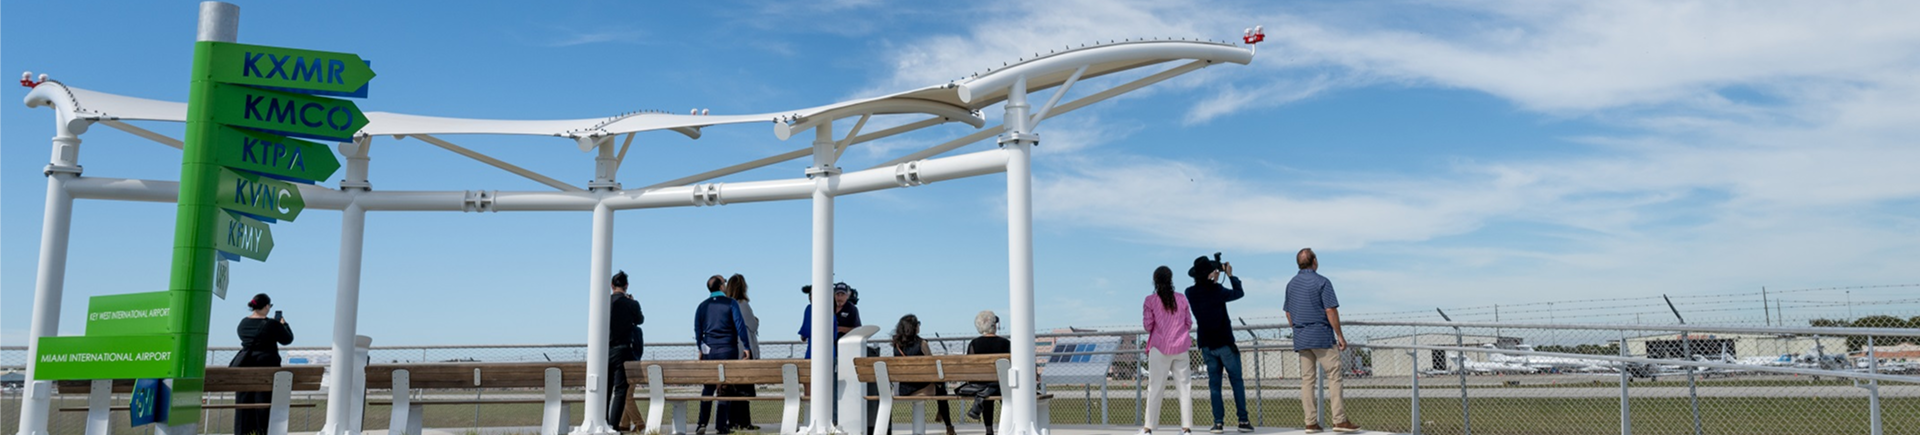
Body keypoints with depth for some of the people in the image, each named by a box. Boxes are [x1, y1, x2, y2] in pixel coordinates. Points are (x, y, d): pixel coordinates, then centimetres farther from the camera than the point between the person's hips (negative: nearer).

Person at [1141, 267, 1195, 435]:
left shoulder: (1150, 300, -3)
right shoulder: (1181, 299, 5)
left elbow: (1148, 325, -4)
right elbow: (1189, 324, 7)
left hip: (1160, 348, -2)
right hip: (1180, 348, 2)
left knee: (1155, 388, 2)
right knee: (1184, 386, 5)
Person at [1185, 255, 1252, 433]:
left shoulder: (1191, 293, -2)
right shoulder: (1217, 290, -14)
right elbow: (1239, 293, 1)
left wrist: (1213, 282, 18)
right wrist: (1230, 275, 9)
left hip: (1207, 345, 4)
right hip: (1224, 343, -4)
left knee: (1214, 383, 7)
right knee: (1236, 381, 4)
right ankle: (1243, 420, 2)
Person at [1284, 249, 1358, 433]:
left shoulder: (1291, 284, 11)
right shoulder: (1322, 282, -9)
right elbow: (1330, 311, -14)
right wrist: (1340, 335, -8)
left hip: (1301, 338, 6)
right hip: (1321, 336, -6)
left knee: (1306, 379, 5)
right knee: (1334, 376, -2)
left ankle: (1311, 422, 5)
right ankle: (1339, 420, -4)